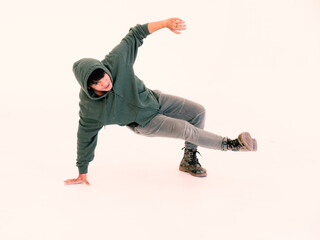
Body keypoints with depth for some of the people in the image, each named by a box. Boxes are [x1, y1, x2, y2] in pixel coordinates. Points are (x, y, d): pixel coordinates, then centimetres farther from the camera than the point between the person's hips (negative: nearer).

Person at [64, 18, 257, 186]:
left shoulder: (115, 61, -29)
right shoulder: (89, 107, -29)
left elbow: (135, 35, -17)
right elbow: (86, 138, -16)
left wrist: (165, 23, -29)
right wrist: (82, 173, -8)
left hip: (152, 99, 4)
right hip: (145, 122, -4)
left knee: (198, 111, -2)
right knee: (186, 129, -20)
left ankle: (189, 160, 15)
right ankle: (229, 144, -1)